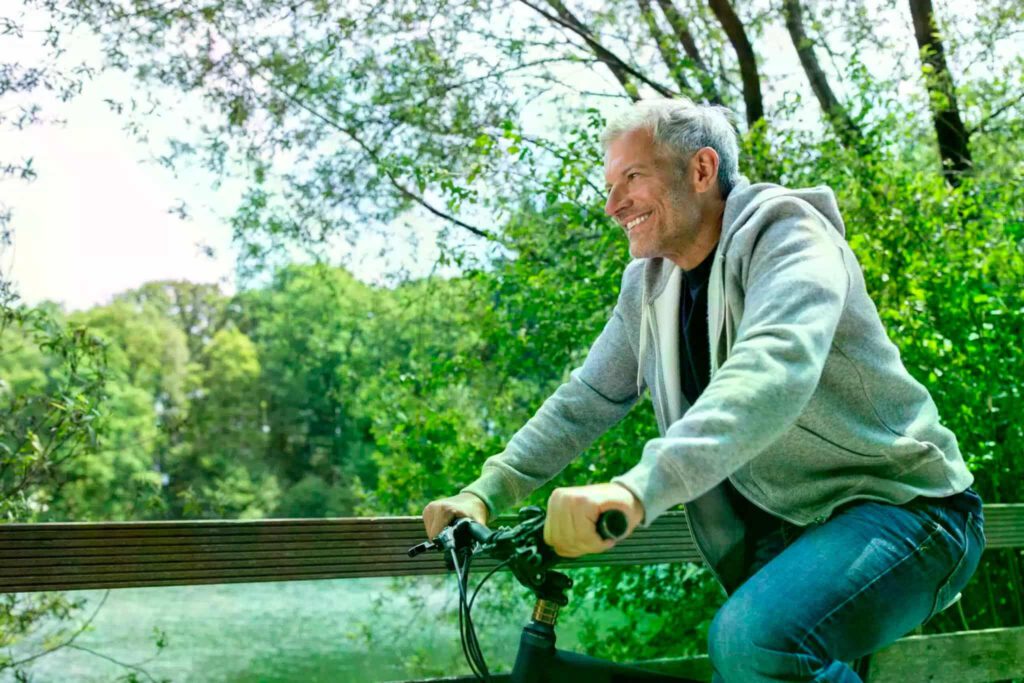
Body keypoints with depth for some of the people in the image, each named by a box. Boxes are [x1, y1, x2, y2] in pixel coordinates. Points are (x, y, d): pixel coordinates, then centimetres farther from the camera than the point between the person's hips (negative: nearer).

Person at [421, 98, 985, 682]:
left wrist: (637, 489, -49)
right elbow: (584, 402, 9)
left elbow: (774, 368, -36)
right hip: (787, 527, 8)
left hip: (899, 503, -7)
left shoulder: (784, 232, -17)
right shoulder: (649, 288, 5)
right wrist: (485, 492, -4)